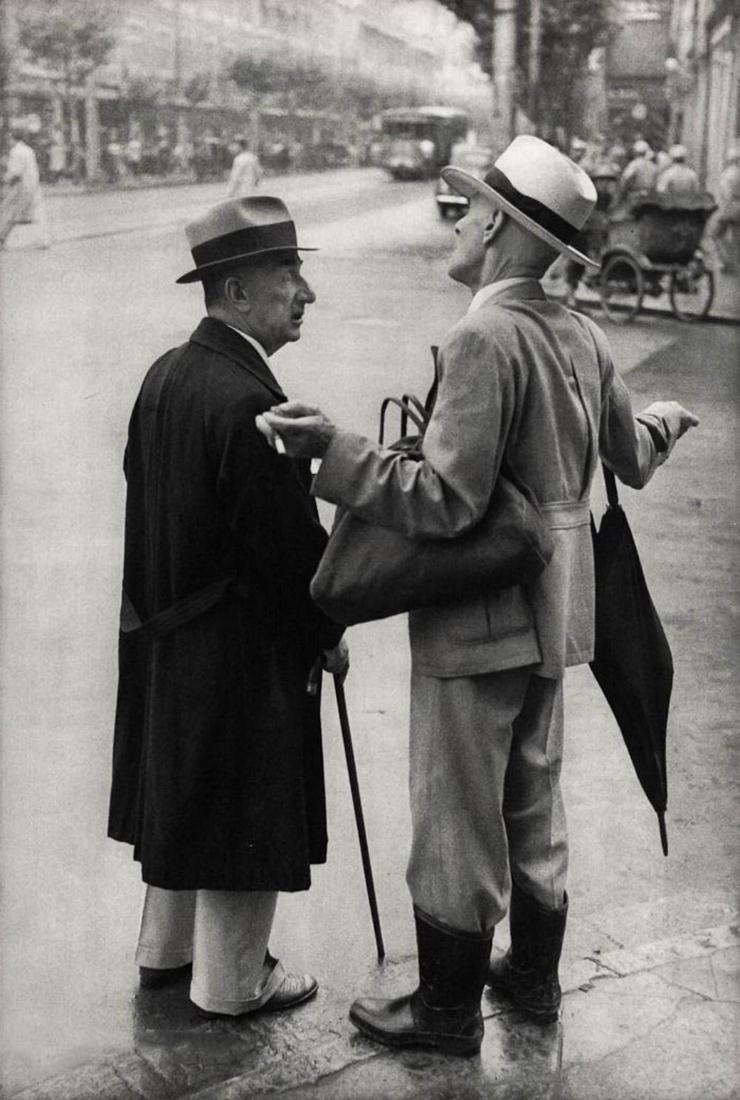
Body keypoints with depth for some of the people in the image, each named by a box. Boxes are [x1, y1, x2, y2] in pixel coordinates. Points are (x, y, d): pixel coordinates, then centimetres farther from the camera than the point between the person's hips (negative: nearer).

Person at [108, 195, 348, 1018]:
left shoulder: (165, 375, 3)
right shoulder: (248, 402, -25)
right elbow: (289, 538, -22)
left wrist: (160, 600, 19)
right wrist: (328, 631, -7)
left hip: (165, 632, 9)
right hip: (242, 643, -9)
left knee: (180, 792, 22)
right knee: (245, 813, 7)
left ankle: (165, 949, 40)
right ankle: (231, 981, 23)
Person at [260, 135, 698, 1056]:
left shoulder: (485, 339, -21)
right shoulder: (580, 336, 4)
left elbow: (445, 503, -27)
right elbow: (632, 462, 17)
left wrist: (334, 451, -29)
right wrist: (661, 421, 38)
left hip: (478, 624, -9)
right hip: (552, 615, 9)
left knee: (456, 816, 6)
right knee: (533, 800, 21)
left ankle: (449, 1008, 21)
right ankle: (533, 974, 38)